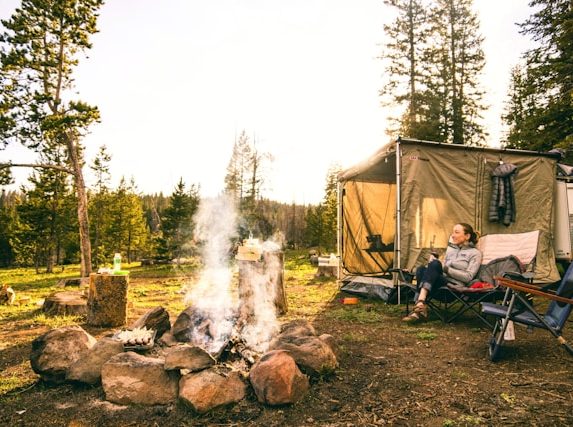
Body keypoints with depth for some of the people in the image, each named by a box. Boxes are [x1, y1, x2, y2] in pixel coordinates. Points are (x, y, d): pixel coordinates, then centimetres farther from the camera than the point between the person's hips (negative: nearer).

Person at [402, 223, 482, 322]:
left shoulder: (475, 253, 9)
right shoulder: (451, 249, 27)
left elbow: (468, 277, -4)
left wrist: (446, 269, -12)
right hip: (442, 282, 5)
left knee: (435, 264, -32)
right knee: (421, 269, -25)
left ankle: (420, 304, -45)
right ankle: (420, 307, -39)